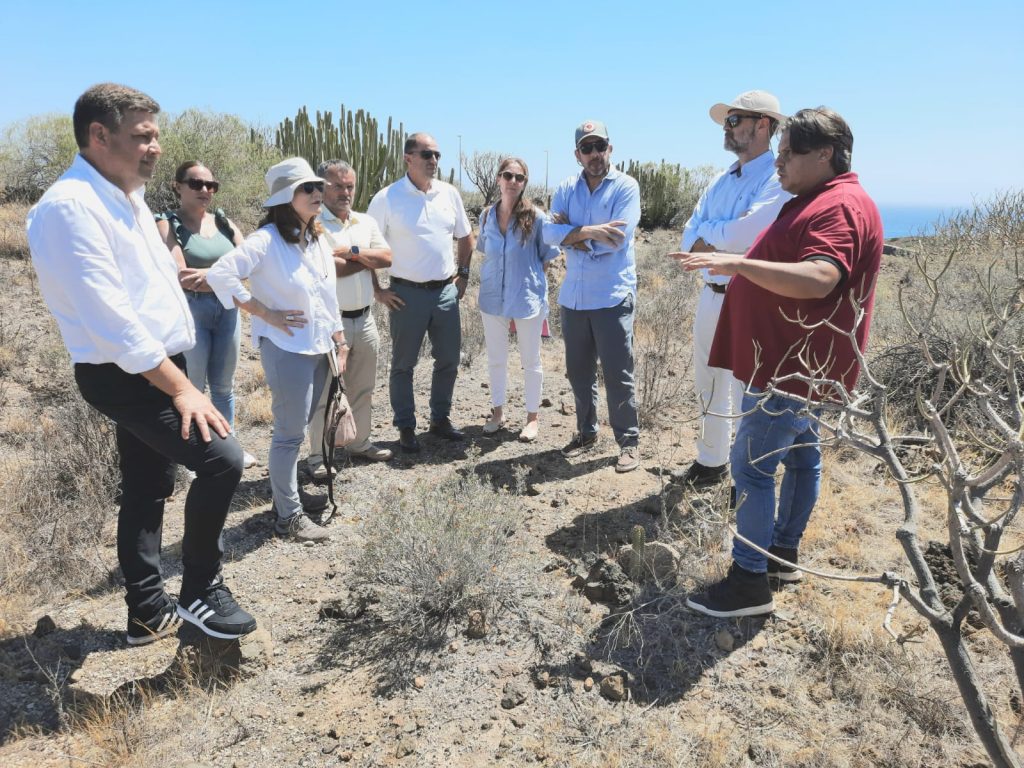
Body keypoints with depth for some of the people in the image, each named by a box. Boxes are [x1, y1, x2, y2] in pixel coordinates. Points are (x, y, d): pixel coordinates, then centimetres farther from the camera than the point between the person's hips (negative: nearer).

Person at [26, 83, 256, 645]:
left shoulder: (128, 198, 12)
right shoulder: (70, 205, -19)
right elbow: (109, 316, -25)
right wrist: (181, 387, -23)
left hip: (154, 370, 9)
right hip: (123, 376, -9)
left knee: (146, 491, 15)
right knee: (221, 458, -18)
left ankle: (148, 613, 29)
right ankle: (200, 592, 2)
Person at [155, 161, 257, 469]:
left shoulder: (224, 222, 9)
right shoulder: (167, 224, -6)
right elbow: (180, 277, -18)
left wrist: (208, 274, -16)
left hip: (228, 310, 5)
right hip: (189, 312, -5)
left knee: (224, 386, 16)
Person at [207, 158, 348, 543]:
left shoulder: (318, 239, 10)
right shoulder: (266, 240, -15)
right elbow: (219, 275, -24)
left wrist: (340, 342, 14)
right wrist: (265, 314, -18)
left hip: (320, 347, 8)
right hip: (286, 348, -7)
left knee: (300, 428, 19)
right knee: (290, 433, 1)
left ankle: (289, 492, 36)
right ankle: (289, 516, 14)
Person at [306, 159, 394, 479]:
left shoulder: (366, 222, 10)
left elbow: (387, 258, 0)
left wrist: (351, 252, -14)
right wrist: (367, 261, -9)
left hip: (364, 318, 7)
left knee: (362, 388, 18)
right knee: (324, 391, 3)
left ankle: (360, 442, 33)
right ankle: (318, 455, 14)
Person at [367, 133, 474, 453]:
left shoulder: (449, 194, 4)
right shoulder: (386, 198, -9)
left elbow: (465, 237, 18)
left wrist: (463, 273, 11)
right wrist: (378, 290, -6)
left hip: (446, 291, 4)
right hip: (407, 294, -4)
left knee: (448, 360, 12)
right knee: (404, 365, 6)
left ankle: (440, 418, 28)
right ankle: (406, 428, 19)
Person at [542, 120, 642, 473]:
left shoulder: (626, 186, -5)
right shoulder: (566, 189, 8)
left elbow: (616, 239, -18)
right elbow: (550, 232, -6)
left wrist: (571, 234, -8)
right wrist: (588, 231, -21)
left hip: (612, 297, -5)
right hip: (573, 296, 5)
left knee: (617, 375, -1)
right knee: (578, 372, 15)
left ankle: (629, 441, 13)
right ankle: (586, 432, 31)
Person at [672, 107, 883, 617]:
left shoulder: (840, 207, -18)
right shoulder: (816, 202, 17)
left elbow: (818, 279, -34)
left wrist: (740, 263, -38)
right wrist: (739, 268, 22)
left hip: (794, 365, -11)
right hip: (798, 362, 11)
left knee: (751, 466, -10)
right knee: (800, 456, 17)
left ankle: (750, 583, -3)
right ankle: (784, 552, 29)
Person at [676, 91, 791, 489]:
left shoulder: (778, 178, -11)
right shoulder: (721, 181, 13)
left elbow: (747, 234, -25)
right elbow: (689, 239, 5)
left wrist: (706, 230, -8)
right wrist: (723, 241, -13)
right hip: (710, 295, 8)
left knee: (748, 395, 0)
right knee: (709, 385, 18)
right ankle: (711, 460, 35)